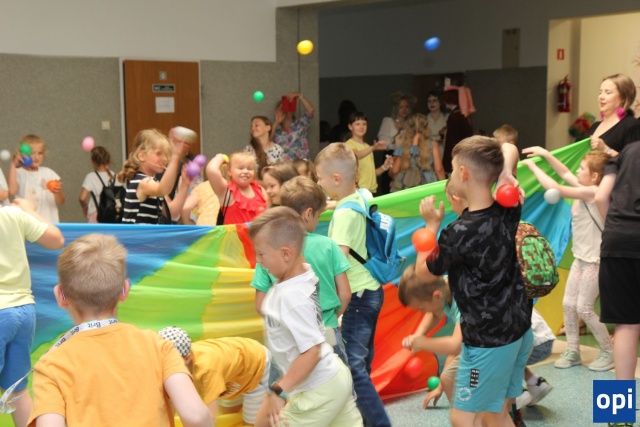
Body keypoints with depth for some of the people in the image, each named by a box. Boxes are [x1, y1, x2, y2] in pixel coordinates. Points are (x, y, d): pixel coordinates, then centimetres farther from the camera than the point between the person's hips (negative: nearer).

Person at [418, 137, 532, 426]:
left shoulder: (460, 233, -24)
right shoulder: (506, 210, -2)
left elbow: (426, 271, -5)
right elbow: (509, 149, 14)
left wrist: (432, 224, 5)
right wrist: (506, 173, -8)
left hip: (488, 339, -8)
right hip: (518, 328, 9)